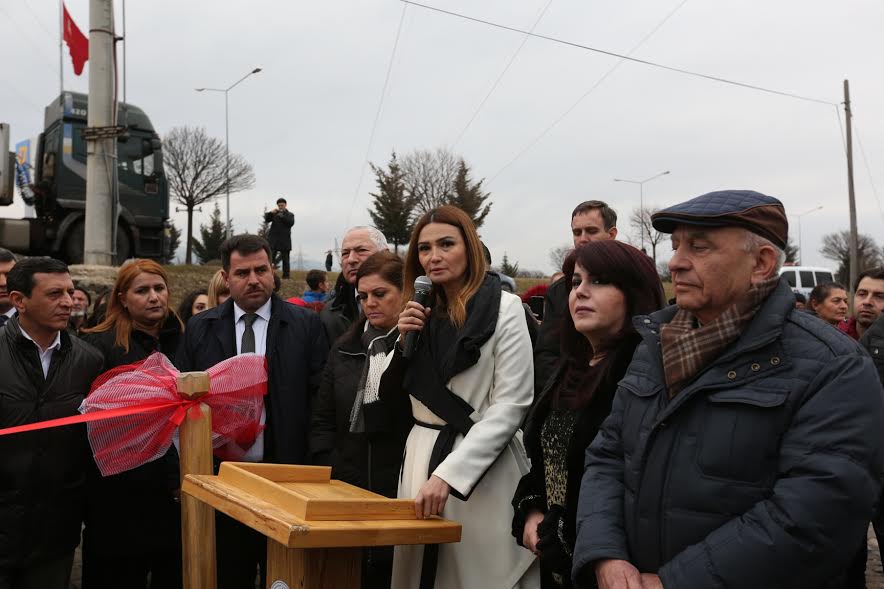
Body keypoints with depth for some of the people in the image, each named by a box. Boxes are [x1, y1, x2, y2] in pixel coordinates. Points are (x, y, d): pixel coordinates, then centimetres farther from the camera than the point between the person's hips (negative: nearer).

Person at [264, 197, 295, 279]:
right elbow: (266, 220, 3)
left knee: (285, 258, 0)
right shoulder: (274, 213, 14)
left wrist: (282, 216, -17)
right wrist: (271, 213, -12)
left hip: (285, 240, -1)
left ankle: (286, 275, 3)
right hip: (273, 239, 1)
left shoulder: (290, 214, 10)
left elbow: (291, 222, -9)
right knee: (271, 257, -7)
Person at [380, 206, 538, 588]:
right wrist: (406, 341, -3)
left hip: (480, 469, -5)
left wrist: (448, 474, -22)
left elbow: (511, 405, -14)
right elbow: (392, 398, 15)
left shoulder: (504, 307, -7)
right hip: (421, 456, 6)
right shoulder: (423, 313, 12)